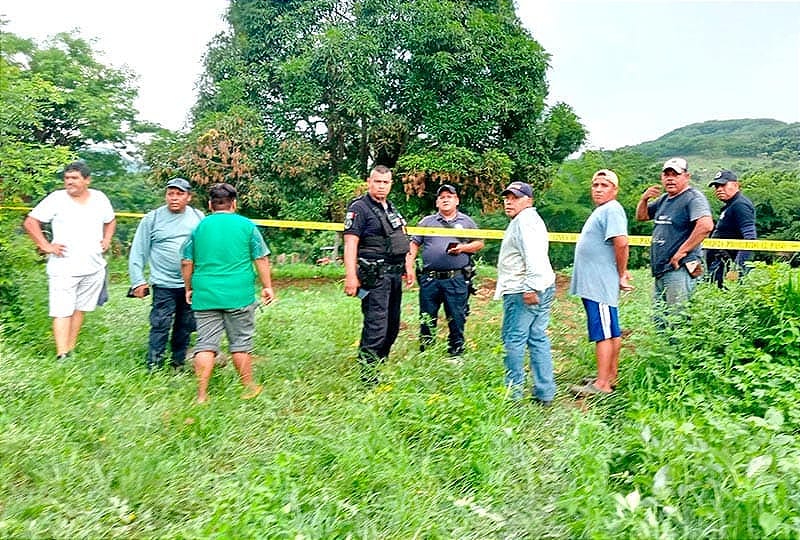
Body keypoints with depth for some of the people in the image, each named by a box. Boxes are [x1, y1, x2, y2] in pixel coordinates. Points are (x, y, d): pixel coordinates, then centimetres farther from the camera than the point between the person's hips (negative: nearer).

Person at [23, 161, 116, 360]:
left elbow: (110, 221, 24)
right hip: (63, 267, -4)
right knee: (62, 311, -7)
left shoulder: (99, 198, 6)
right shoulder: (56, 198, -5)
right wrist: (45, 245, -9)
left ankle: (71, 350, 22)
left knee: (79, 309, 11)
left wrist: (107, 240, 9)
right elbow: (30, 222, -3)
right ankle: (62, 356, -7)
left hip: (93, 267, 4)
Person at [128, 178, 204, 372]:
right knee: (160, 326, -7)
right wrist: (138, 281, -4)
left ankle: (178, 363, 26)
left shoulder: (198, 217, 6)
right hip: (164, 285, -3)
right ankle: (153, 366, 3)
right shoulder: (152, 218, -1)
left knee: (186, 327, 12)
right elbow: (138, 252, 1)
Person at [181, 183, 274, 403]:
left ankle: (201, 395, 3)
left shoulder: (199, 227, 7)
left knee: (205, 344, 5)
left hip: (205, 296, 2)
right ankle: (248, 388, 21)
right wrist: (267, 286, 10)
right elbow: (261, 259, 1)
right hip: (239, 295, -2)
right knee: (241, 343, 9)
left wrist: (189, 289, 22)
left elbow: (186, 262, 10)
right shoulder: (246, 225, 1)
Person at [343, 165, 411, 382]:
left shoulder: (391, 208, 19)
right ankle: (368, 379, -3)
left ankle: (379, 366, 28)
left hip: (394, 274, 9)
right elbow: (350, 243, -15)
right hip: (375, 275, -9)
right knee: (376, 326, -10)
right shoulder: (359, 208, -8)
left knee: (392, 325, 14)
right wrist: (351, 275, -23)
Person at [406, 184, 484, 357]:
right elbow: (414, 244, 9)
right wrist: (409, 266, -3)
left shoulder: (466, 221, 11)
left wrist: (462, 248, -7)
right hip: (430, 279, 1)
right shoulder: (427, 221, 12)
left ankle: (456, 354, 15)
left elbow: (479, 243, 12)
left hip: (457, 279, -1)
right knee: (427, 319, 8)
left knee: (457, 319, 3)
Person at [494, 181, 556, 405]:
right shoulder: (530, 220, 24)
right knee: (538, 339, 9)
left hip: (522, 292, -11)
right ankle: (545, 393, 12)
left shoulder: (524, 221, -10)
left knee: (514, 340, -4)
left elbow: (533, 256, -23)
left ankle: (514, 392, 2)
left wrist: (530, 287, -26)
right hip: (542, 289, 11)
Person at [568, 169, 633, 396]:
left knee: (604, 334, -9)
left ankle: (602, 385, -6)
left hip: (601, 285, -11)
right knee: (612, 332, 15)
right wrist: (621, 272, 18)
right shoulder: (602, 211, 20)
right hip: (594, 283, 11)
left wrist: (621, 274, -15)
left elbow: (621, 242, -25)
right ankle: (610, 377, 24)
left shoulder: (612, 210, -13)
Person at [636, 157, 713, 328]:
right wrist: (644, 199, 7)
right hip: (660, 271, 9)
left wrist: (682, 252, -21)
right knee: (659, 322, 16)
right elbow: (641, 216, 28)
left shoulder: (693, 197, -9)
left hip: (679, 270, -9)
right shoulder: (664, 199, 17)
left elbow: (706, 225, -25)